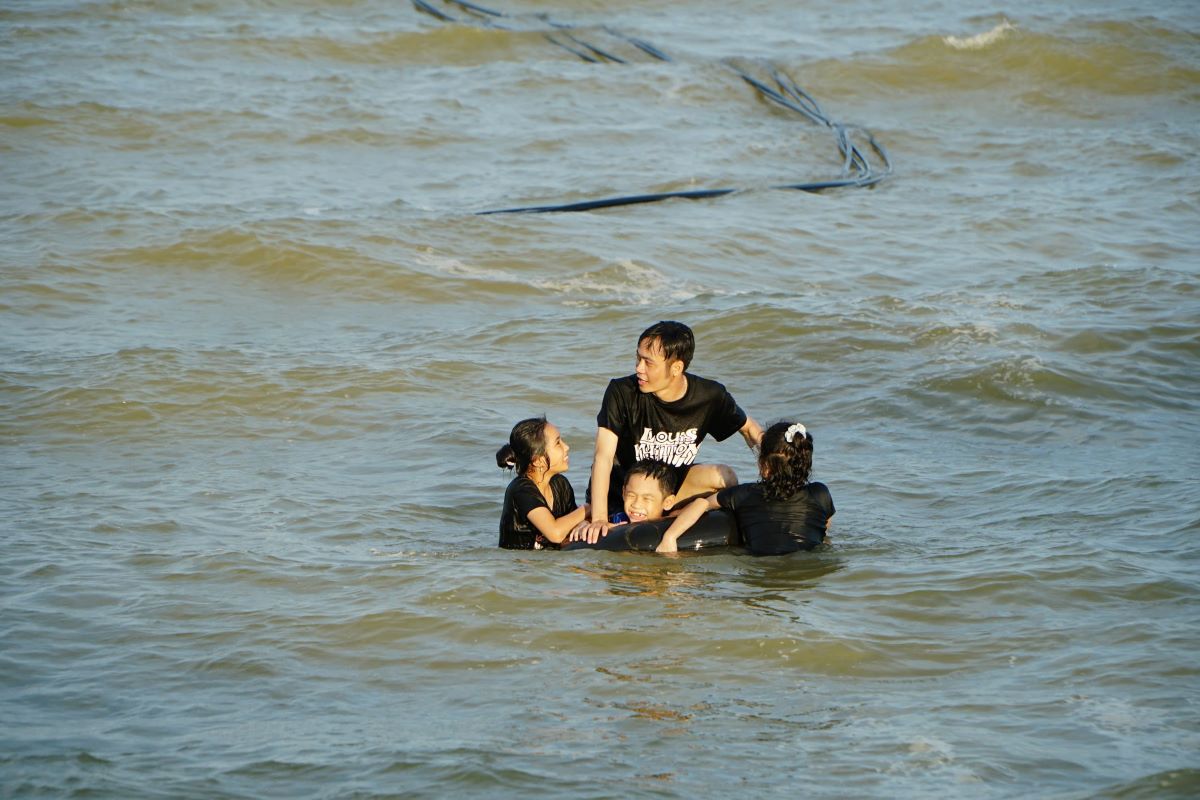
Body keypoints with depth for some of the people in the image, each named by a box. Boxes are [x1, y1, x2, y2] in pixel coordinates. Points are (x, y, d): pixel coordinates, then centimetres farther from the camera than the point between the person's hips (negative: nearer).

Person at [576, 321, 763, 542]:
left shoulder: (709, 396, -13)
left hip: (673, 480, 2)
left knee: (725, 478, -23)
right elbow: (604, 456, -29)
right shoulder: (622, 393, -23)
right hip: (621, 489, -2)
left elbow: (749, 429, 4)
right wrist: (599, 519, -40)